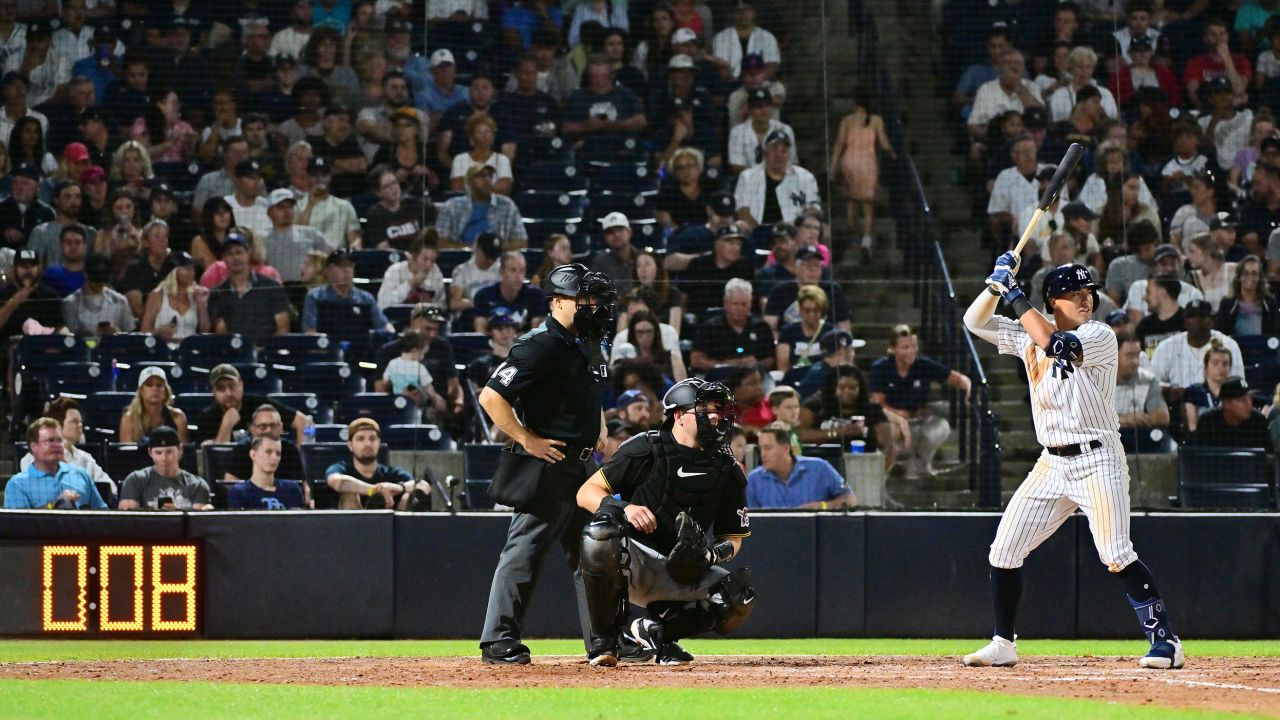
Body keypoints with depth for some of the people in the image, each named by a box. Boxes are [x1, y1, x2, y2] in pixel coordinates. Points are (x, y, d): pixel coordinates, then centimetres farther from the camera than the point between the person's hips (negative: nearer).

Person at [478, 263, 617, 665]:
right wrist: (527, 439, -19)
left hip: (579, 464, 10)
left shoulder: (587, 344, 14)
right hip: (546, 463, -10)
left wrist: (599, 434, 17)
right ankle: (498, 642, -7)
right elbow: (491, 396, -21)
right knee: (526, 547, -9)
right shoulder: (540, 346, -15)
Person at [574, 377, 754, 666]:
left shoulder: (727, 471, 3)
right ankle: (604, 639, -17)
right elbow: (586, 493, -7)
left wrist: (708, 556, -14)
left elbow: (733, 539, 9)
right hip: (632, 560, -4)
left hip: (679, 573, 4)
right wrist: (624, 508, -27)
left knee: (738, 599, -21)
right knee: (600, 533, -37)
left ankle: (654, 630, 6)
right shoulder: (646, 449, -7)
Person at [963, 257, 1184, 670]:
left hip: (1097, 461, -6)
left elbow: (1055, 344, -24)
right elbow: (975, 322, 12)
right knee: (1004, 551, 4)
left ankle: (1165, 640, -11)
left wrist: (1014, 295, -16)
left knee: (1116, 556, -16)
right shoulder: (1028, 336, 10)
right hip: (1052, 464, 6)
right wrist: (997, 284, -5)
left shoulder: (1101, 337, -8)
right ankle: (1002, 646, 15)